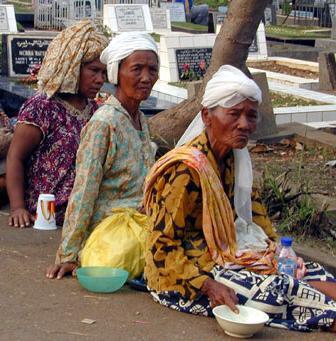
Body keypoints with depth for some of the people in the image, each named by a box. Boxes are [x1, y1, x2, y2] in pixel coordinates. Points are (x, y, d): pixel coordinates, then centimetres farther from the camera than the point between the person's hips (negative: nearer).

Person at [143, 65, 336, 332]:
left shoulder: (236, 158, 3)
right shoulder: (185, 170, -23)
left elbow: (252, 207, 18)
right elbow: (163, 247, -22)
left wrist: (275, 247, 6)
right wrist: (208, 286, -30)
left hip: (227, 254, 9)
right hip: (184, 276, -9)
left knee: (310, 271, -2)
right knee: (278, 290, -21)